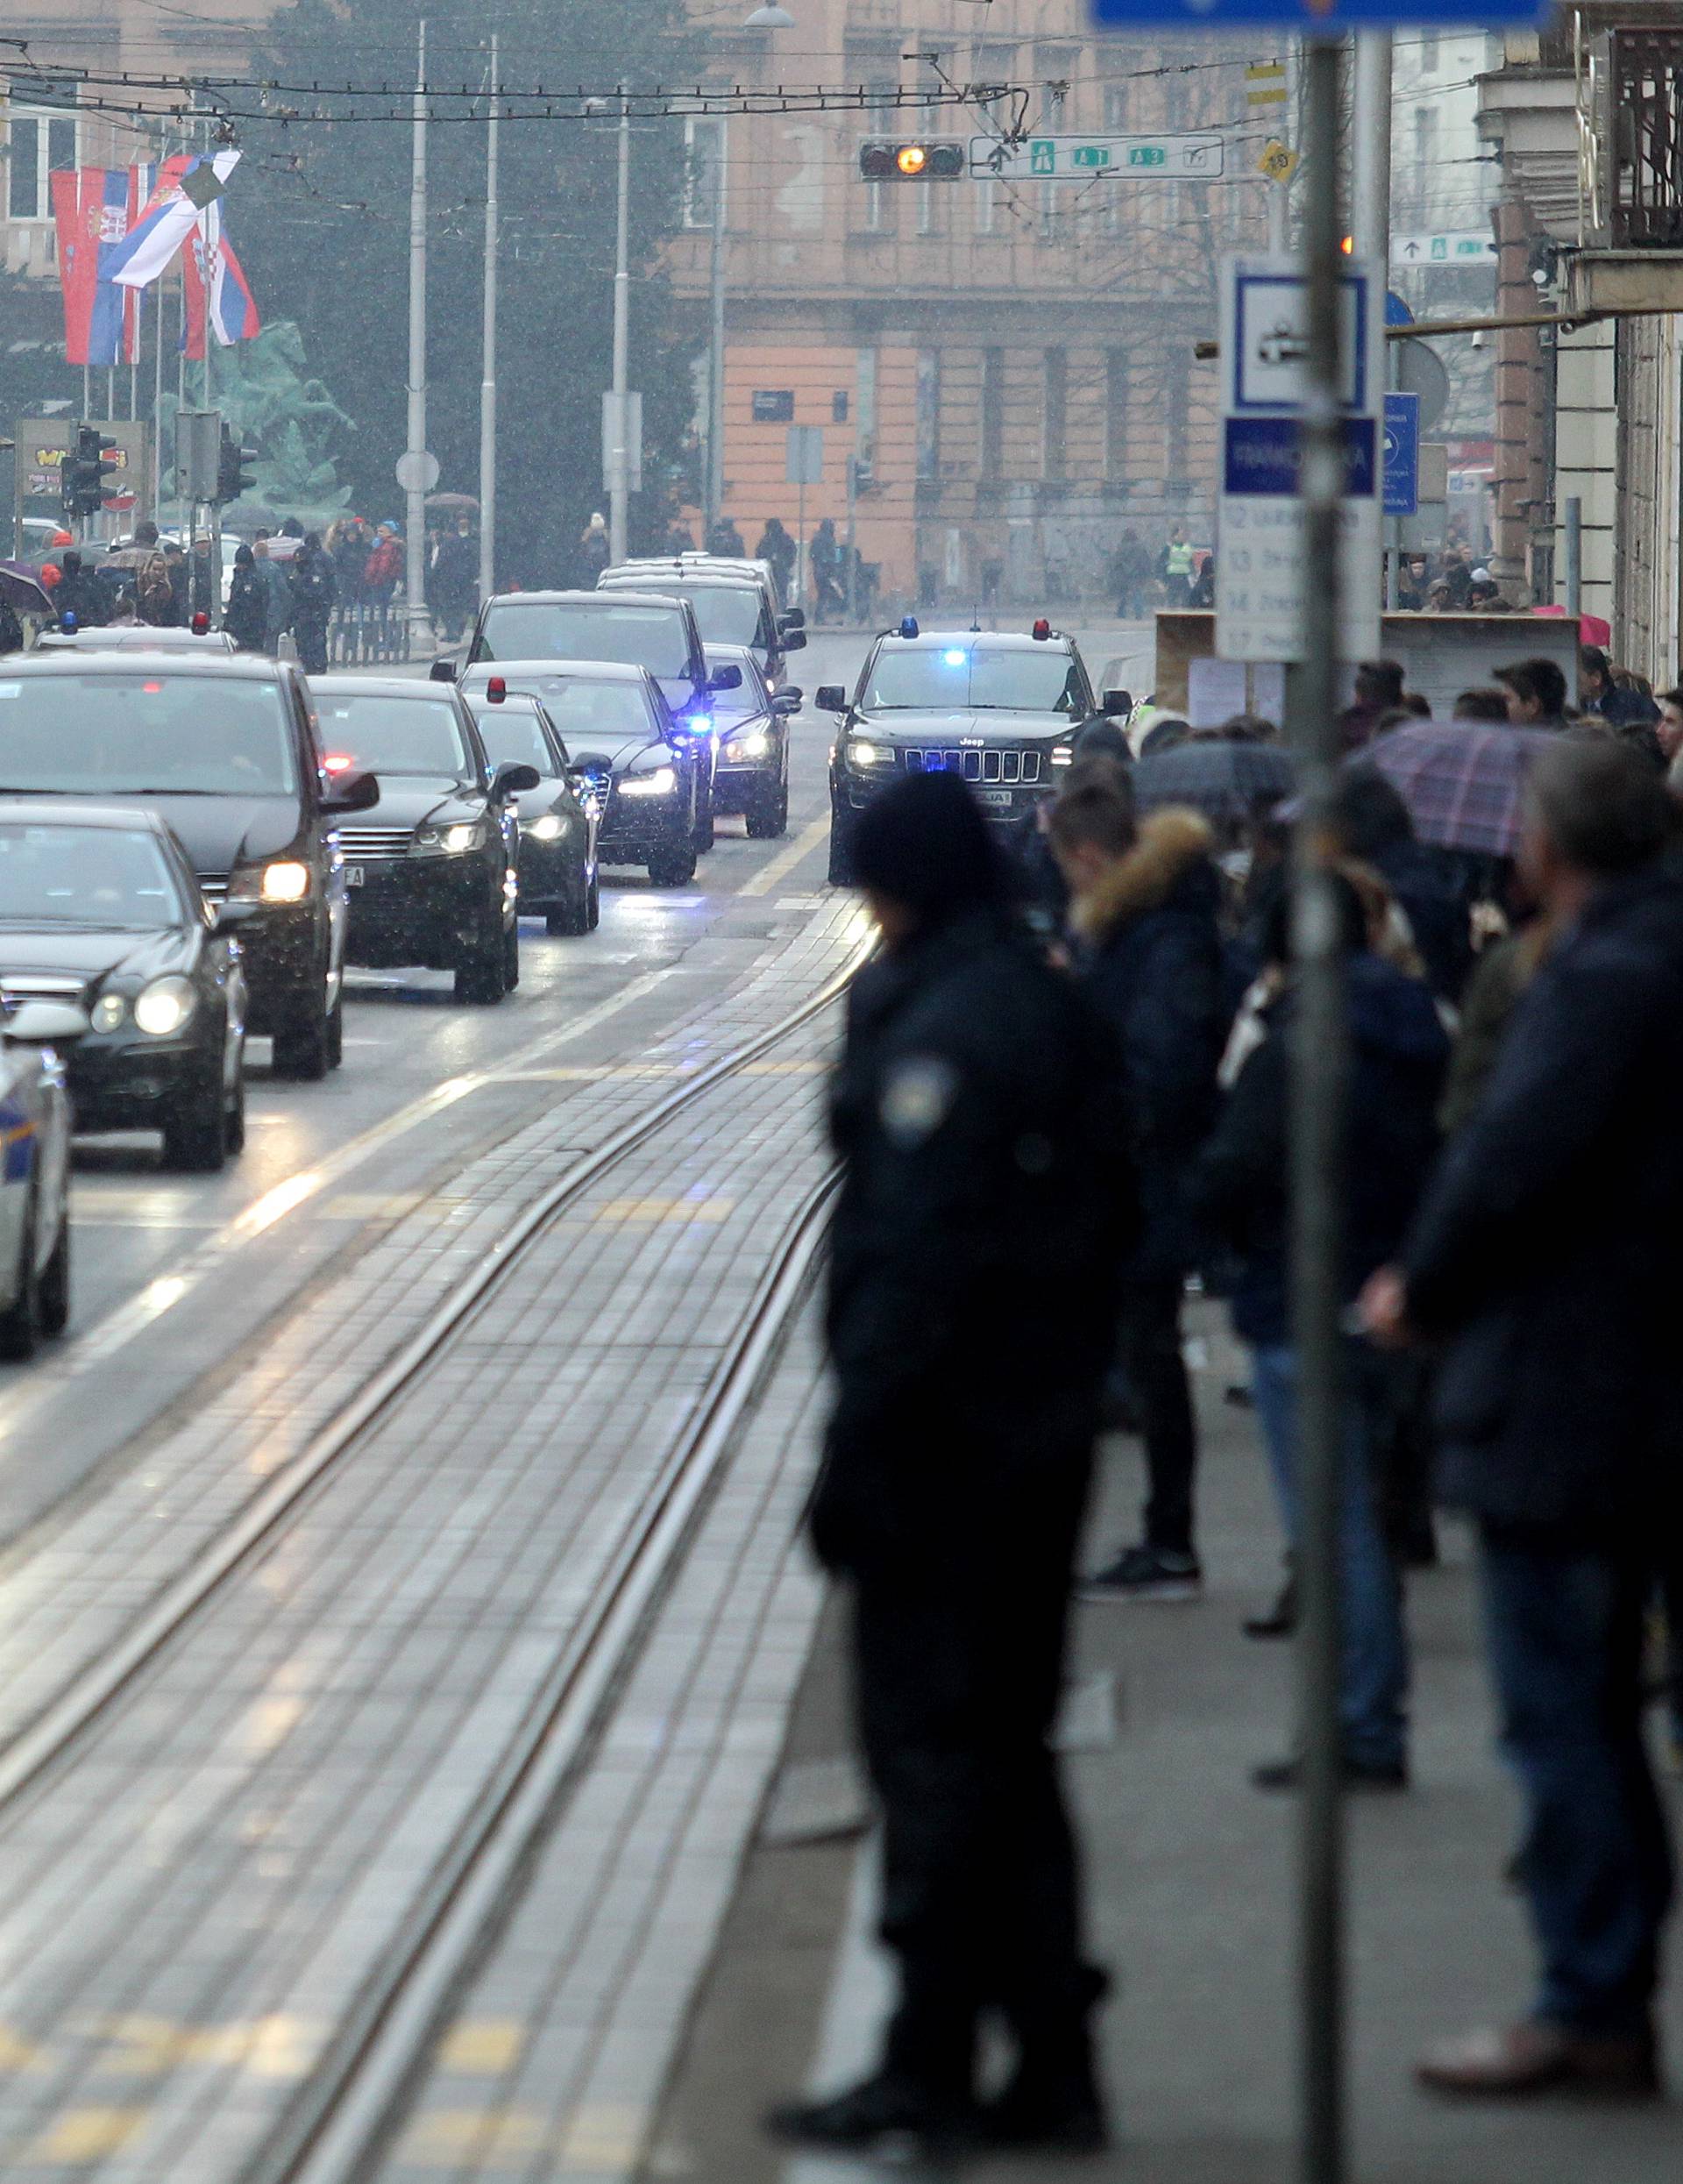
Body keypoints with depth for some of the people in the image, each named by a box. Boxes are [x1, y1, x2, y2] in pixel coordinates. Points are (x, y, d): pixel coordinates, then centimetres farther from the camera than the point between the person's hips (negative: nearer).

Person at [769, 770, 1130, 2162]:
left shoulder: (939, 1030, -16)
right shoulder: (1058, 1013, 11)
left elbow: (910, 1261, -20)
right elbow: (1105, 1224, 16)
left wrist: (857, 1455, -17)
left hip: (948, 1436, -9)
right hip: (1046, 1429, 9)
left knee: (932, 1746, -4)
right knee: (1008, 1747, 14)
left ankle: (930, 2072, -1)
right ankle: (1052, 2071, 16)